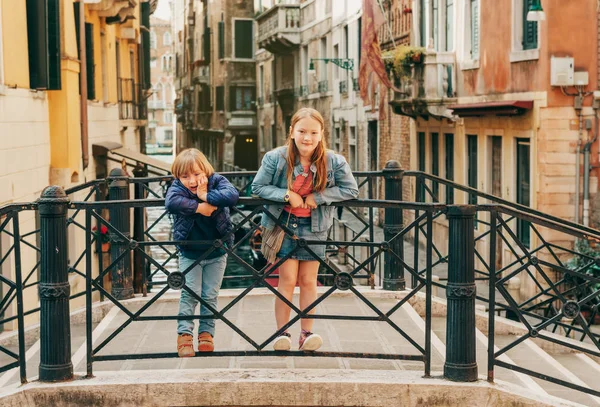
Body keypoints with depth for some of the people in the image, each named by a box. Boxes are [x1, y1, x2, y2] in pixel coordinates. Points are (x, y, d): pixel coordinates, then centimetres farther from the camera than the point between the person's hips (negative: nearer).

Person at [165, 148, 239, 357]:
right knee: (189, 294, -5)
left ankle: (206, 333, 17)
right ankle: (184, 334, 1)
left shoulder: (217, 182, -12)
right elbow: (171, 202, -39)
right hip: (189, 253, -1)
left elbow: (232, 195, -33)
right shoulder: (177, 187, -14)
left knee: (210, 296, 8)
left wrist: (206, 196, -35)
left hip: (216, 252, 1)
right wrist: (199, 207, -37)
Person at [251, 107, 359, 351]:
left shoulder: (333, 162, -11)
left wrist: (318, 197, -17)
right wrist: (286, 195, -20)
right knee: (288, 279, -2)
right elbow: (258, 187, -6)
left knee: (308, 281, 7)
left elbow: (351, 190, -7)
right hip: (284, 223, -1)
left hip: (313, 226, 1)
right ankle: (282, 333, 8)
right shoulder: (276, 158, -13)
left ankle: (306, 333, 15)